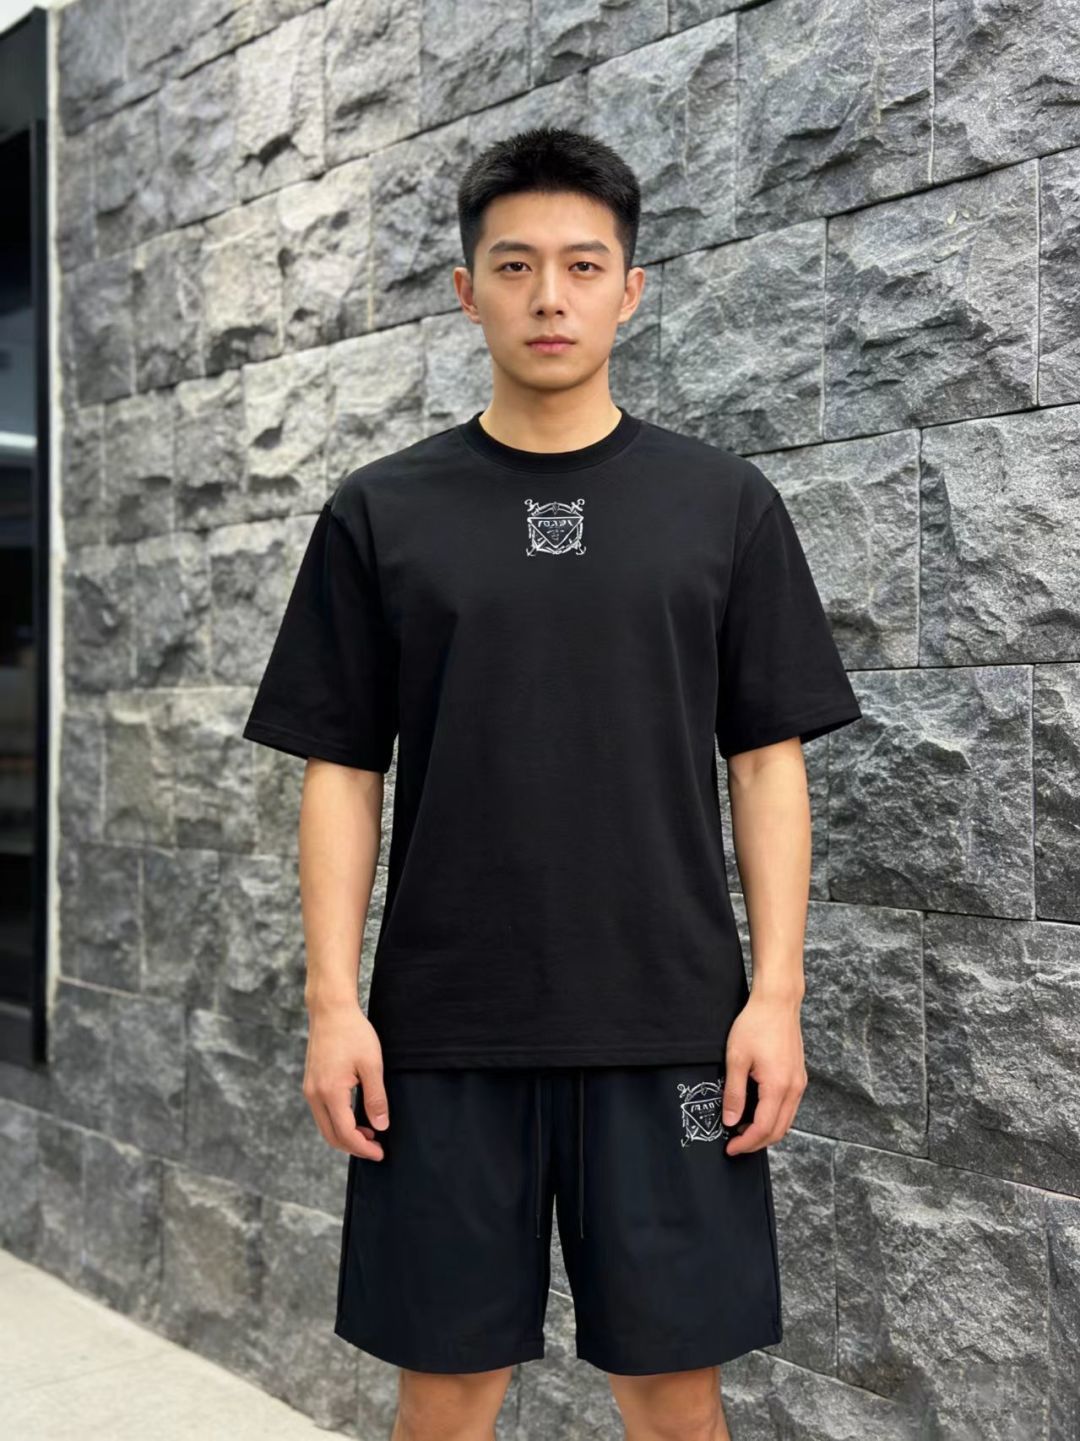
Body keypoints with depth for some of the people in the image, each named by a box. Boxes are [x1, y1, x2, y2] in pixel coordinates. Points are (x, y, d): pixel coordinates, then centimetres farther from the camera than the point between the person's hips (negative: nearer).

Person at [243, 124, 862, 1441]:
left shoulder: (723, 505, 4)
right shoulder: (381, 514, 5)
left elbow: (767, 760, 3)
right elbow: (341, 771, 4)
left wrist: (776, 992, -4)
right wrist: (333, 1001, -3)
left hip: (668, 1024, 0)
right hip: (443, 1030, 1)